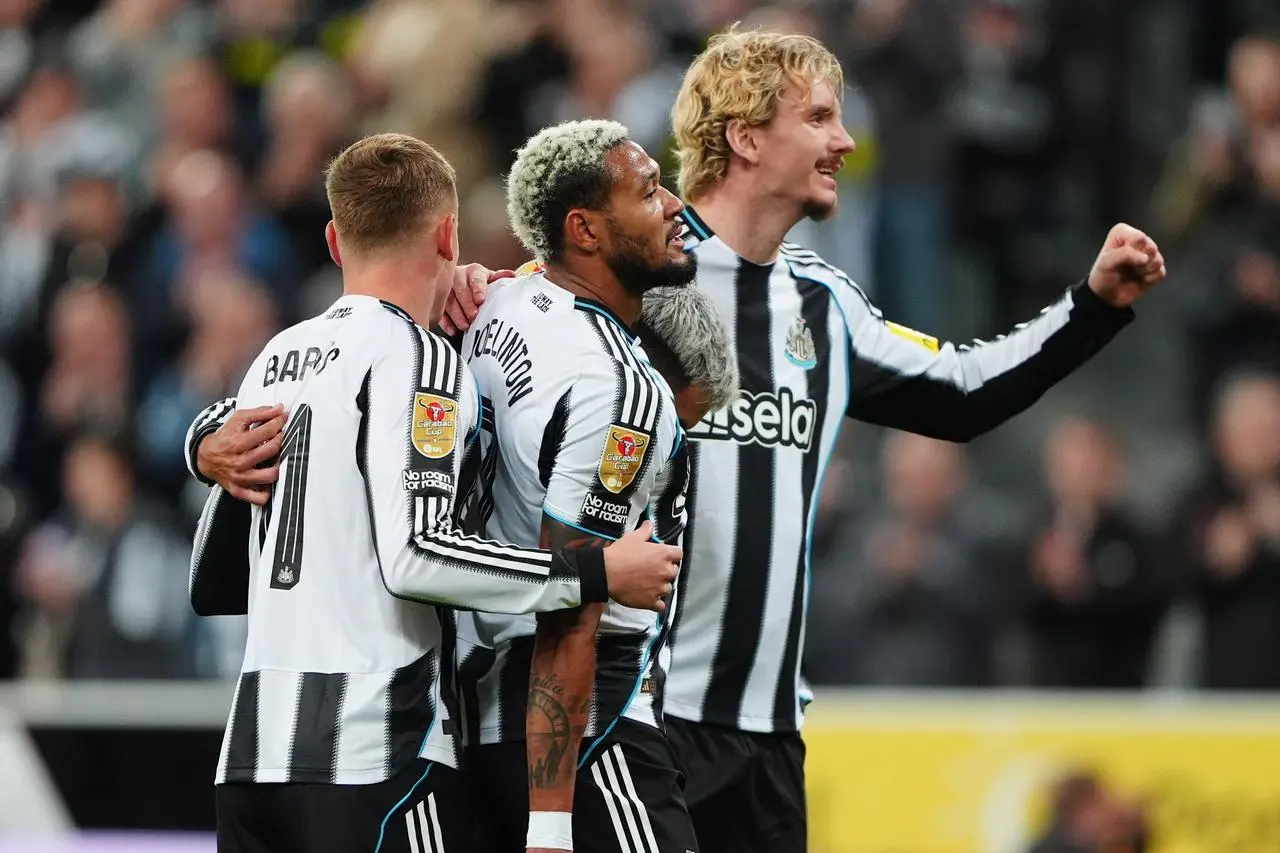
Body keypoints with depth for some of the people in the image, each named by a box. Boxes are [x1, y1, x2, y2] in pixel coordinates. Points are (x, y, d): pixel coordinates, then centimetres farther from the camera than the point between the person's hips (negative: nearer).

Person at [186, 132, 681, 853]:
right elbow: (414, 556, -20)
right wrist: (596, 574, -13)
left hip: (254, 745, 8)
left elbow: (212, 583, 22)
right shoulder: (416, 359, -8)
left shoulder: (277, 358, 16)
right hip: (376, 752, -8)